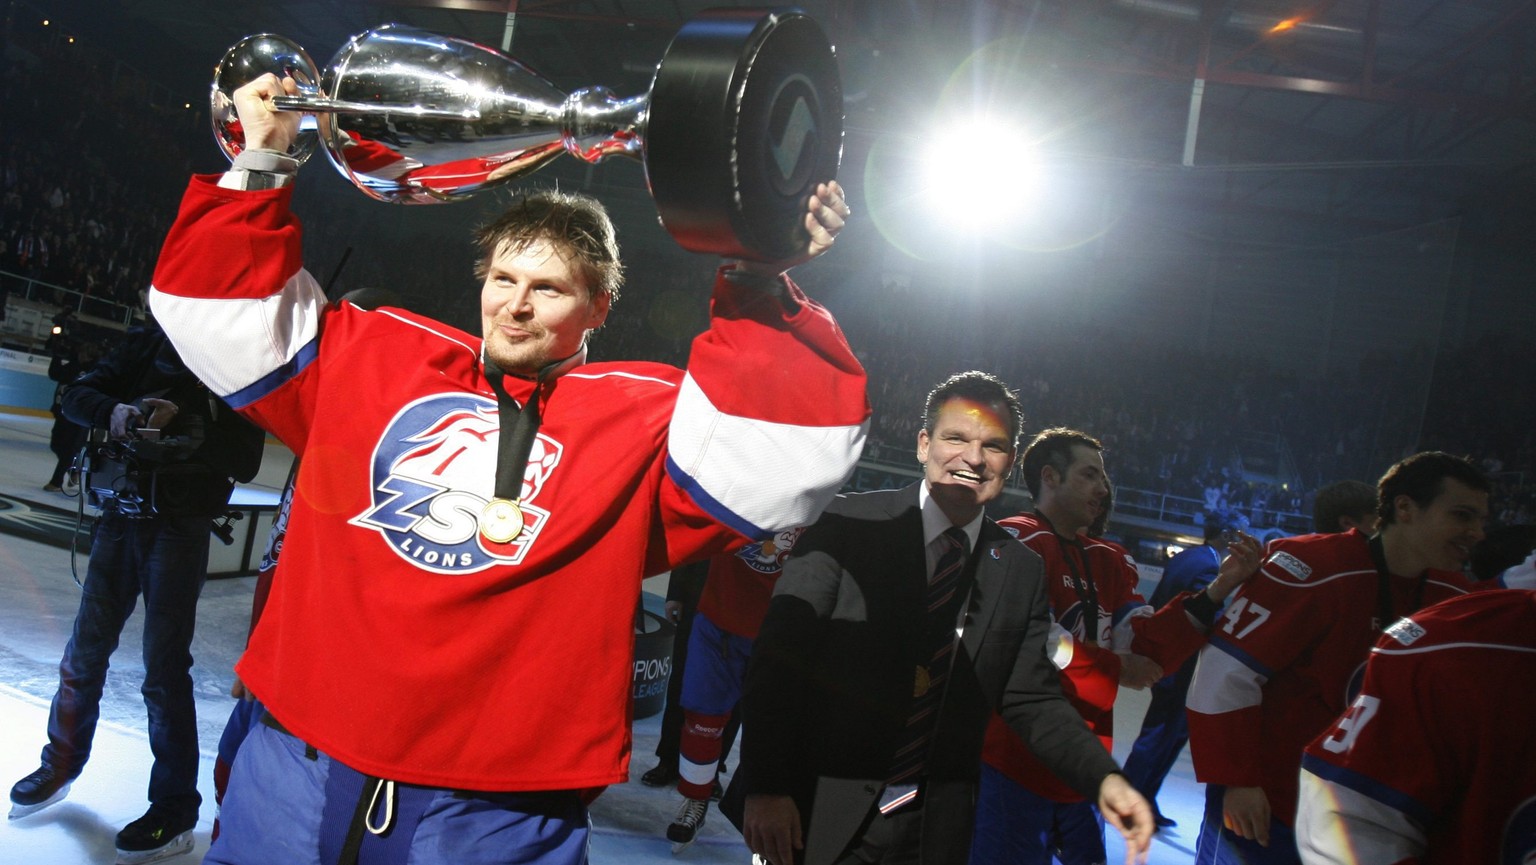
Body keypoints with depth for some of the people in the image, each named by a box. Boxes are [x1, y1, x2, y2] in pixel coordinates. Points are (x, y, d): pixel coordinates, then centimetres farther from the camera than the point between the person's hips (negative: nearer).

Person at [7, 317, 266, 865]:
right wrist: (113, 413, -20)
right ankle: (60, 767, 37)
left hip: (178, 528, -4)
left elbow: (245, 463, -12)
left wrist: (186, 425, -26)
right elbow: (78, 396, 1)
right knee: (85, 652, 15)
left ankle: (175, 811, 7)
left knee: (164, 666, -4)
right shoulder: (148, 344, 4)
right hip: (119, 517, 4)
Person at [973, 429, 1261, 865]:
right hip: (1013, 767, -8)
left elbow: (1146, 648, 2)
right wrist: (1115, 670, -11)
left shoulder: (1110, 562, 14)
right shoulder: (1017, 543, -12)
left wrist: (1219, 587, -8)